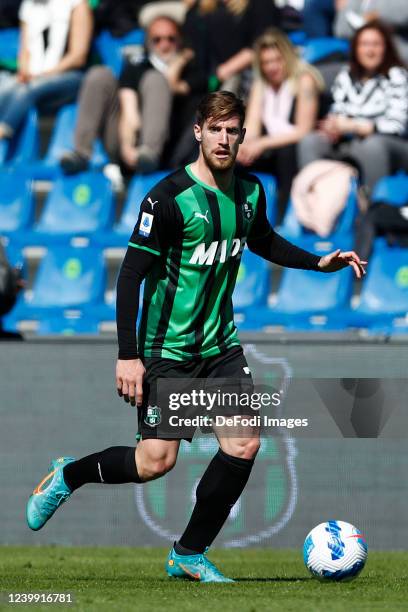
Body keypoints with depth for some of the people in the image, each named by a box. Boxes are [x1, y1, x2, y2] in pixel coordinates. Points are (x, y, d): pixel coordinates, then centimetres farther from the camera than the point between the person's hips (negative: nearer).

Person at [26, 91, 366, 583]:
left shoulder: (249, 193, 3)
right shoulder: (170, 197, -17)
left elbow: (263, 243, 26)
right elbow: (131, 273, -16)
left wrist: (319, 262, 13)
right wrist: (128, 355, -20)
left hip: (221, 344, 6)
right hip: (167, 350, -6)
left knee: (244, 446, -6)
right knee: (156, 461, -9)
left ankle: (189, 555, 9)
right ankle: (68, 476, 19)